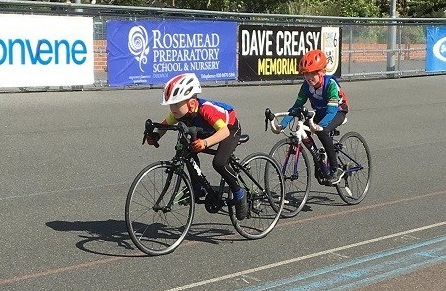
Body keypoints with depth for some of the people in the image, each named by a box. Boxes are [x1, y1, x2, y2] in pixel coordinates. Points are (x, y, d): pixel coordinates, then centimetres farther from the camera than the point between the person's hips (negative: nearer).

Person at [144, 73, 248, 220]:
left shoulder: (206, 109, -41)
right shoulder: (179, 112, -21)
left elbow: (224, 130, -51)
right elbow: (166, 123, -2)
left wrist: (205, 143, -66)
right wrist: (155, 136, -19)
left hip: (230, 128, -7)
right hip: (207, 132, 7)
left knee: (219, 162, -27)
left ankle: (239, 195, -5)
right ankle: (197, 190, 4)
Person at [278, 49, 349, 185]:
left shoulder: (330, 83, -31)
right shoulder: (307, 85, -16)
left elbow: (331, 110, -39)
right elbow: (296, 106, -16)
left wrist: (319, 125, -56)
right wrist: (282, 124, -29)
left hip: (338, 111, -6)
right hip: (320, 113, 6)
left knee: (322, 131, -34)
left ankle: (335, 170, -21)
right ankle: (319, 162, -2)